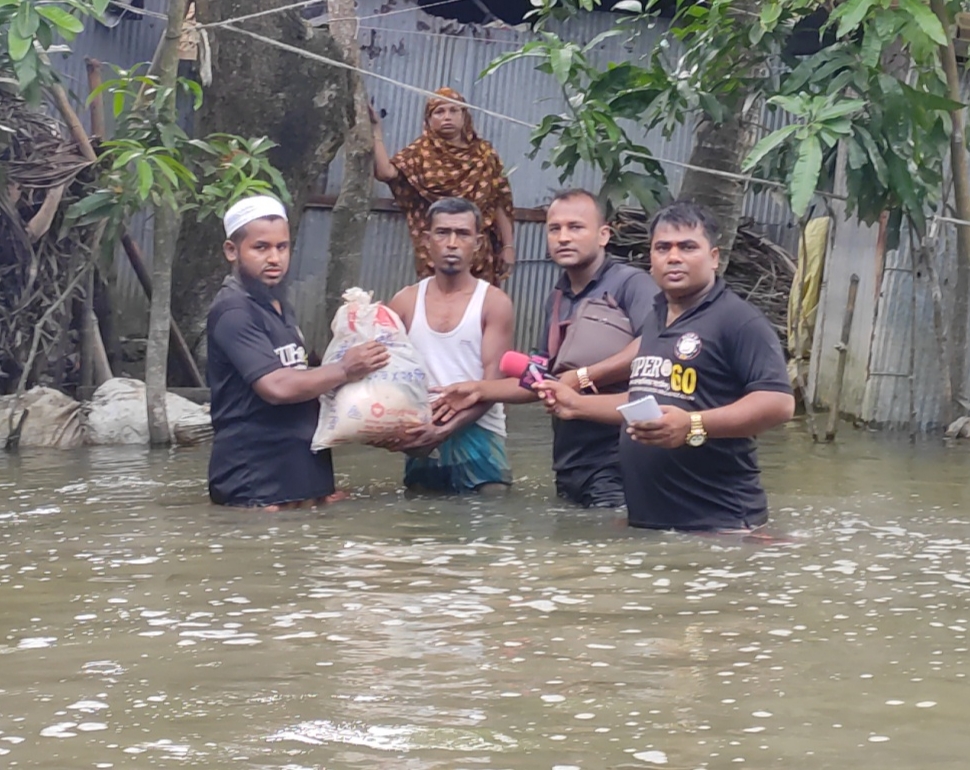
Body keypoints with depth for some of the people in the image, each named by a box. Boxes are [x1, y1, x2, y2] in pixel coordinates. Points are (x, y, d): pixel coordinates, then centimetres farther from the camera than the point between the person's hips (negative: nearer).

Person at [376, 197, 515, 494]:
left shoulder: (494, 303, -1)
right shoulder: (405, 303, 8)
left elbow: (493, 384, -8)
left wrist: (446, 430, -20)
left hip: (477, 439, -3)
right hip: (421, 440, 3)